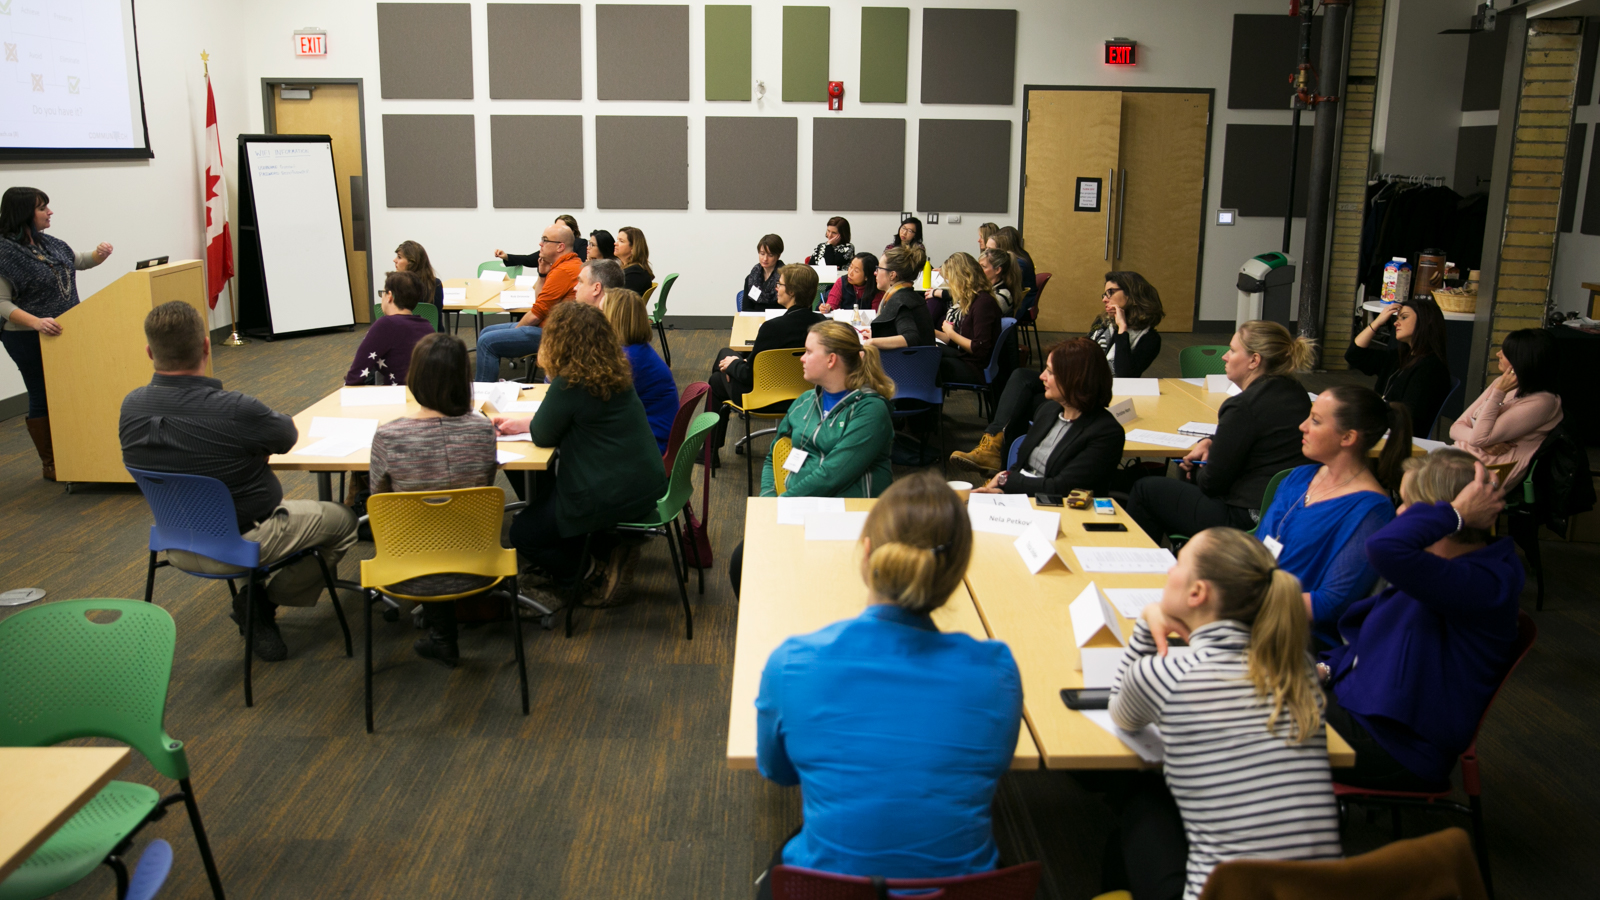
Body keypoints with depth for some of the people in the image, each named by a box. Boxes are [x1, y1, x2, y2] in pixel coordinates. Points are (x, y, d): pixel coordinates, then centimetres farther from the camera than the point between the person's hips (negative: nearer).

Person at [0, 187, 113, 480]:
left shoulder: (48, 243, 7)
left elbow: (79, 261, 23)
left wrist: (100, 254, 0)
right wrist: (36, 322, -34)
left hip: (65, 333, 8)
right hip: (29, 340, -8)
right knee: (43, 399, 1)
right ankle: (50, 465, 13)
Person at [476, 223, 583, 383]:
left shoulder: (563, 271, -20)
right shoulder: (569, 264, 15)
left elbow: (537, 314, -19)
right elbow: (539, 301, 20)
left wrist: (516, 329, -4)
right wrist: (543, 274, 7)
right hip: (545, 326, 12)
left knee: (487, 341, -15)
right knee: (486, 333, 16)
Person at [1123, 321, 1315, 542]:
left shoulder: (1243, 407, -22)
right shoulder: (1296, 392, 6)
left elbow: (1212, 484, -15)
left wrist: (1197, 471, 7)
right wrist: (1210, 442, 8)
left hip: (1248, 522, -10)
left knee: (1145, 489, 7)